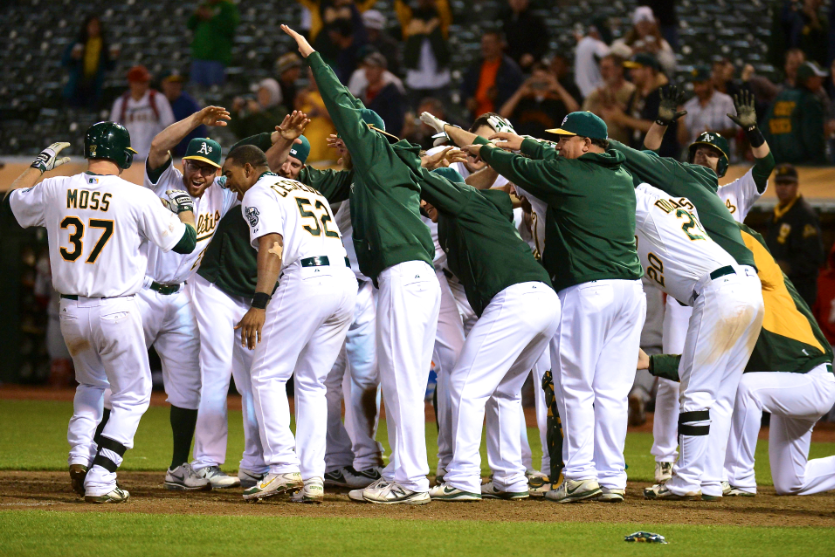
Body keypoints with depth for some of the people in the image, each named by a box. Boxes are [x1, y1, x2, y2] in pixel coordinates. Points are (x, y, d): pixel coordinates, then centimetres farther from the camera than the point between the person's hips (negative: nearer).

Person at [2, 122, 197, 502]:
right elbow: (185, 242, -3)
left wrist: (41, 164, 33)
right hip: (116, 311, -4)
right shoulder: (137, 199, -12)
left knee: (91, 385, 28)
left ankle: (80, 455, 7)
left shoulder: (55, 190, -1)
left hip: (70, 312, 4)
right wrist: (184, 206, 16)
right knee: (132, 395, 9)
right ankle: (100, 479, -3)